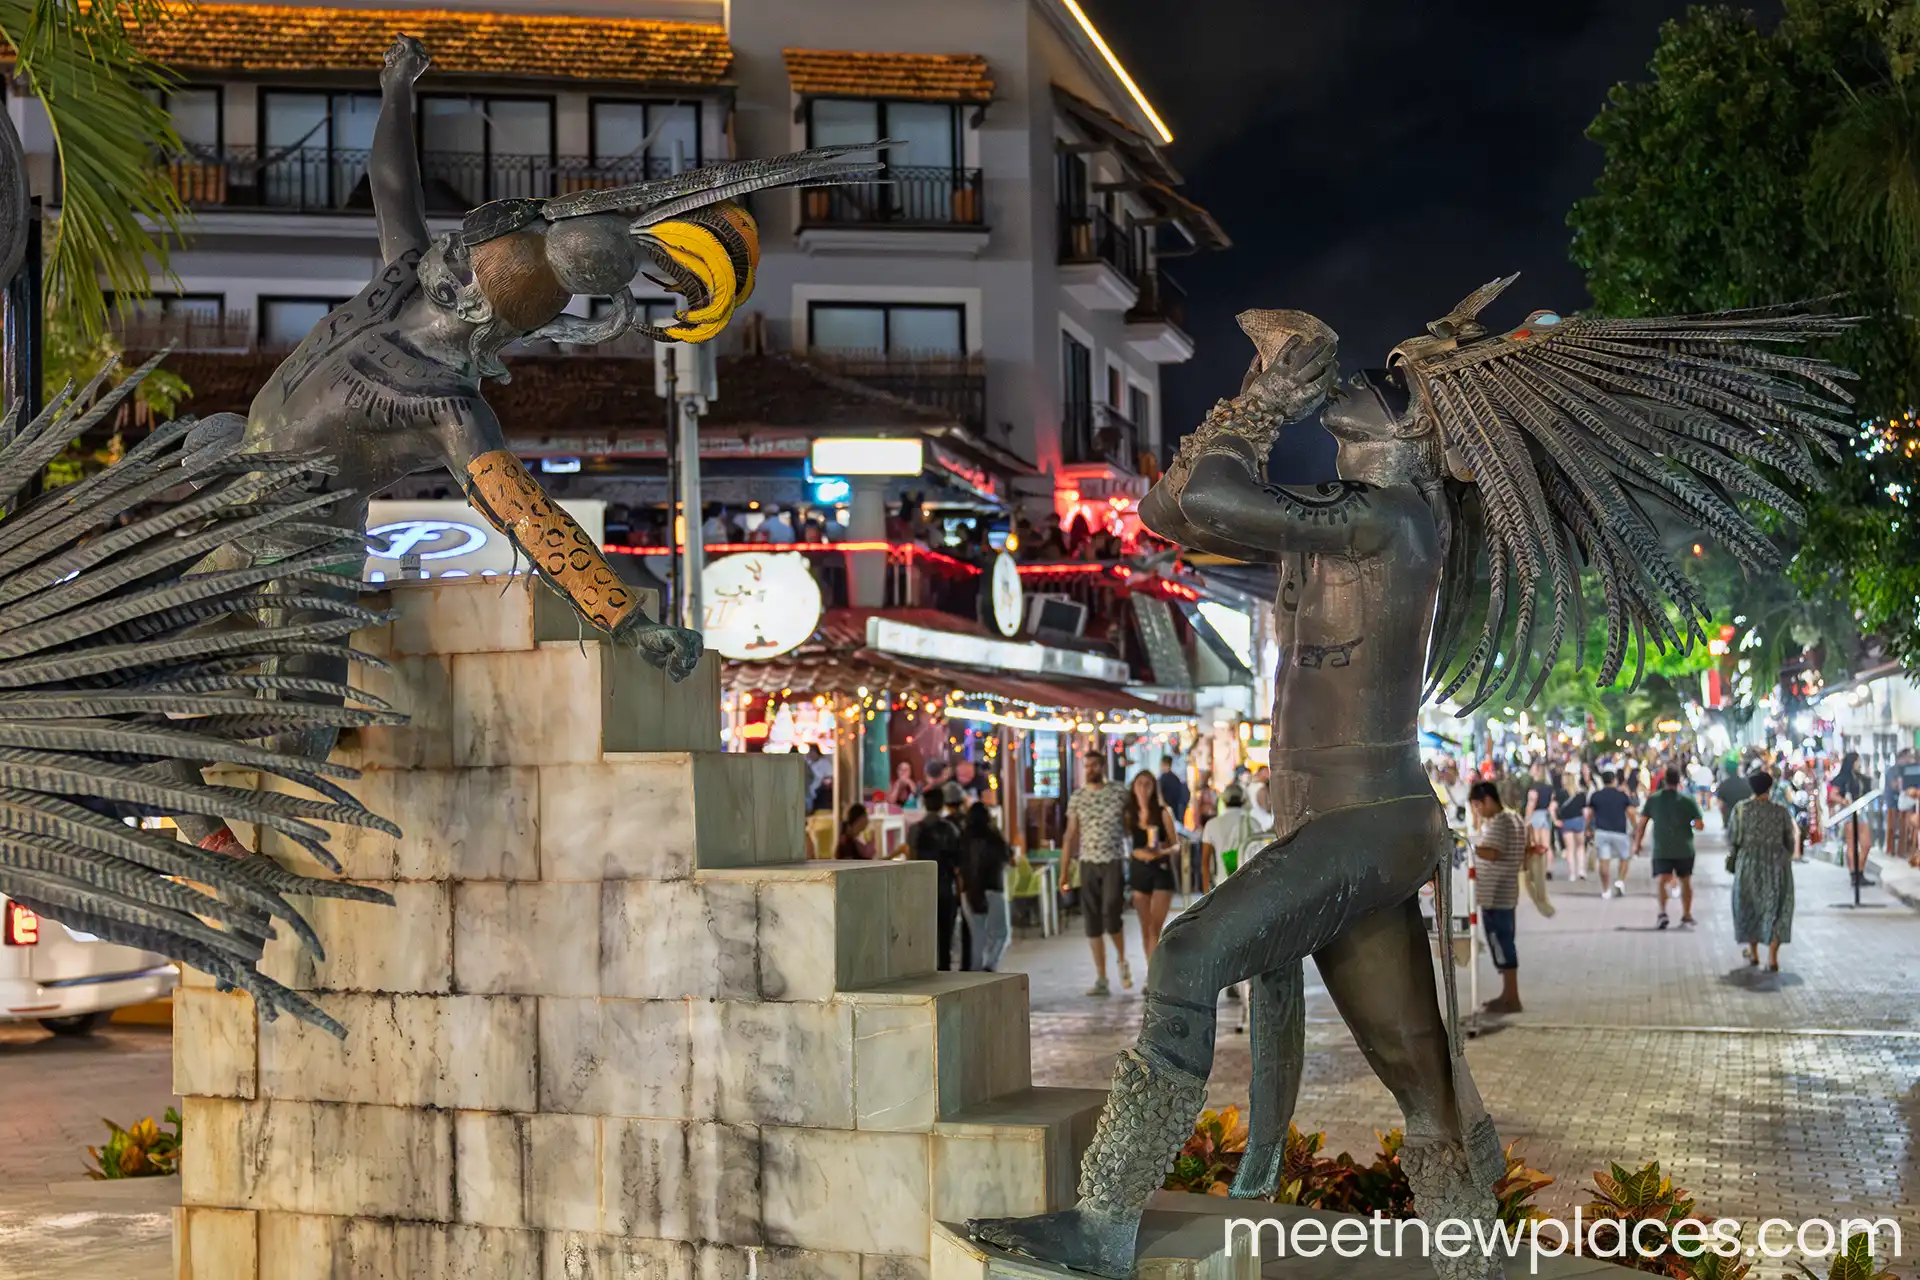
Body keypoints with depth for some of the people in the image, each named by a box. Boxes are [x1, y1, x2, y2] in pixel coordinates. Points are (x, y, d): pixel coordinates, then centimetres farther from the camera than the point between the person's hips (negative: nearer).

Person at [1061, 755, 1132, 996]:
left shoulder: (1119, 794, 1)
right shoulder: (1077, 798, 7)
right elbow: (1071, 835, 8)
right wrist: (1064, 870, 4)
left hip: (1114, 862, -3)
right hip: (1088, 864, 3)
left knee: (1110, 915, -14)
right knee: (1092, 922, 2)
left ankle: (1121, 960, 14)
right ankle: (1101, 979, 8)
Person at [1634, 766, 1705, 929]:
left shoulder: (1653, 799, 0)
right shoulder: (1687, 799, -2)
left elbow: (1642, 823, -2)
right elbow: (1700, 825, -7)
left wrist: (1637, 843, 8)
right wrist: (1690, 825, 15)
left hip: (1661, 850, -1)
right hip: (1684, 849, 1)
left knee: (1661, 880, -10)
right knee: (1685, 882, 18)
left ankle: (1663, 912, -34)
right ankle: (1686, 917, 27)